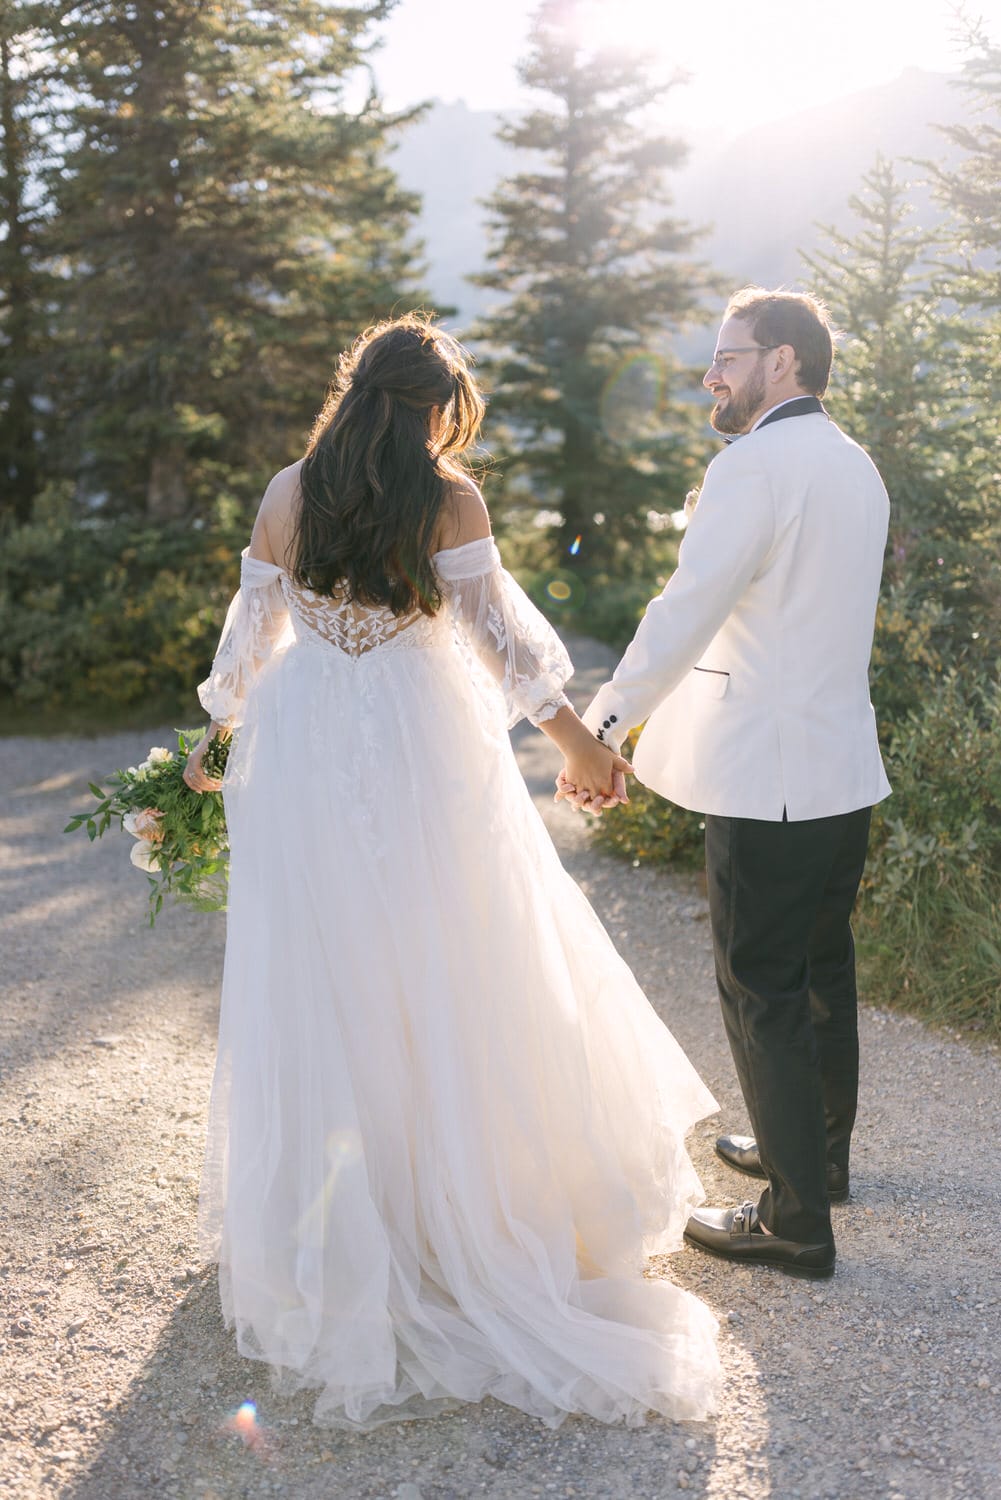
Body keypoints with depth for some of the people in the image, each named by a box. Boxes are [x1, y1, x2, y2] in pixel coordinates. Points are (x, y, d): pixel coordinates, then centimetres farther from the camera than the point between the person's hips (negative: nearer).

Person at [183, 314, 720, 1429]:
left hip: (302, 750, 3)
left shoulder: (287, 493, 2)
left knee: (317, 986, 11)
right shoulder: (448, 495, -7)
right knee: (442, 973, 10)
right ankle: (463, 1195, 21)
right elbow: (494, 625, -7)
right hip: (421, 751, -2)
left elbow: (250, 627, 7)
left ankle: (321, 1238, 23)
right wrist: (573, 735, 0)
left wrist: (214, 734, 20)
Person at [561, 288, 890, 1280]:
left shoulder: (753, 465, -15)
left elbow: (684, 613, -21)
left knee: (762, 993, 0)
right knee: (823, 970, 21)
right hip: (846, 768, 9)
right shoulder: (857, 467, 13)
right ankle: (820, 1152, 39)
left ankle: (798, 1223, 10)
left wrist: (598, 730, -17)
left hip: (768, 779, -9)